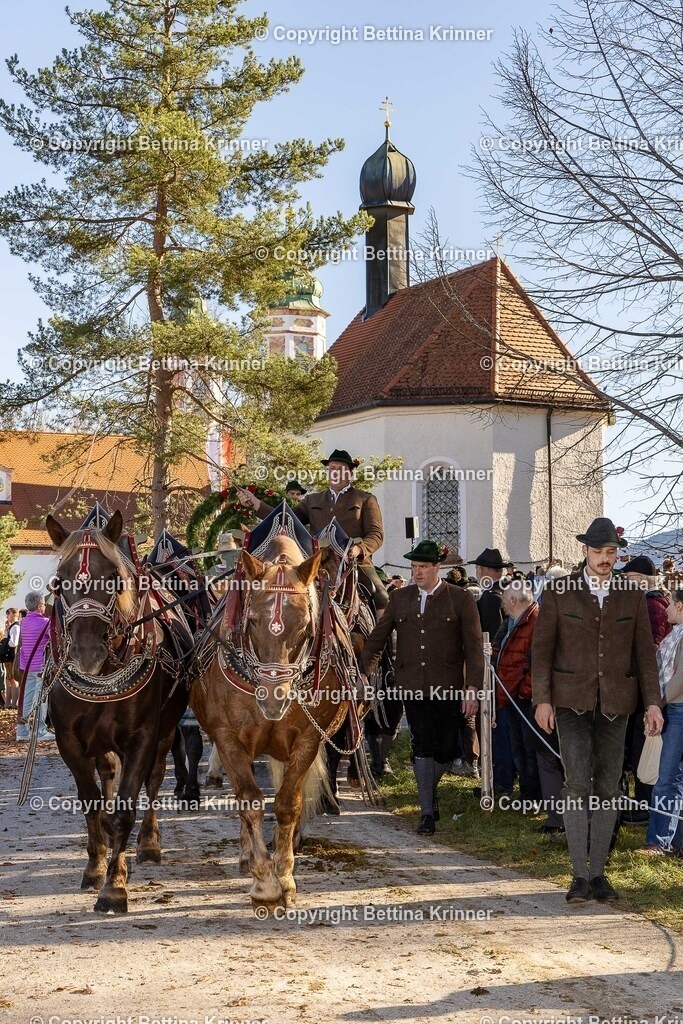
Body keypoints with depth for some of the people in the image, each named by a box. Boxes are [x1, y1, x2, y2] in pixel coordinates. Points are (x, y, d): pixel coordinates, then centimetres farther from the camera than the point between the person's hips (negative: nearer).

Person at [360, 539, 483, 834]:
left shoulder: (460, 599, 1)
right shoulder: (399, 598, 10)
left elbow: (473, 647, -1)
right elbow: (377, 637, 15)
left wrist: (473, 688, -8)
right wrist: (362, 671, 6)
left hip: (448, 688, -1)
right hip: (413, 687, 1)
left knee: (446, 749, 3)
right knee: (423, 748, -3)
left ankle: (429, 789, 32)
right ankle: (427, 812, 3)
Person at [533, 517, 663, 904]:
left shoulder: (633, 596, 6)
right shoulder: (558, 593, 0)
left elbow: (644, 651, 7)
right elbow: (542, 649, 0)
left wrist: (653, 702, 0)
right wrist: (542, 700, -7)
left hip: (615, 703, 2)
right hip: (572, 701, -2)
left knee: (608, 788, 5)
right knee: (577, 784, -11)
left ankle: (598, 874, 14)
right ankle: (580, 876, -5)